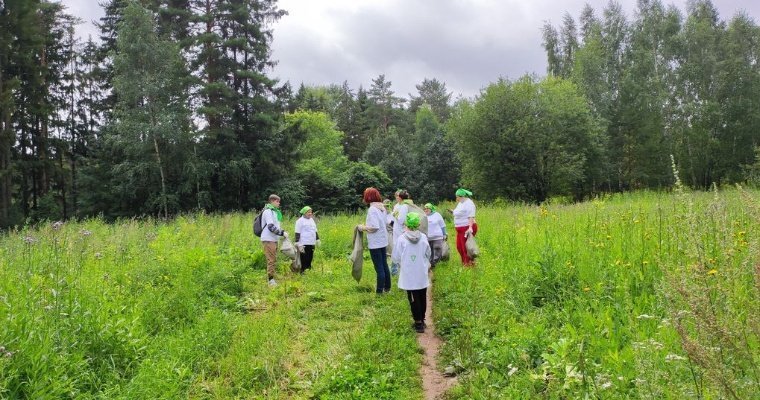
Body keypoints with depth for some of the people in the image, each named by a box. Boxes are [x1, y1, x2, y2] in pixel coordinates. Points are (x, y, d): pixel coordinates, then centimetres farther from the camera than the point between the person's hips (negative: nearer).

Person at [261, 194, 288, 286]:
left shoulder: (275, 211, 18)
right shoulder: (268, 211, -12)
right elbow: (271, 226, -20)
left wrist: (282, 232, 7)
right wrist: (282, 233, -16)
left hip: (274, 239, 9)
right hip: (268, 239, -9)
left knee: (273, 260, 12)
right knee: (271, 260, -9)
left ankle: (270, 278, 18)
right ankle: (271, 280, -6)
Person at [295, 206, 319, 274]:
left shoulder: (312, 220, 17)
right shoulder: (300, 221, -6)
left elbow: (315, 231, 25)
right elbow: (297, 233, -10)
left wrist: (317, 239, 22)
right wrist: (298, 244, -15)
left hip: (312, 244, 7)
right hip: (304, 245, -7)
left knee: (310, 259, 11)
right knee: (304, 260, -5)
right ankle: (303, 272, 1)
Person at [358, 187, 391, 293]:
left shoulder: (372, 209, -19)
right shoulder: (382, 207, 8)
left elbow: (374, 227, -23)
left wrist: (363, 228, -9)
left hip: (375, 243, -8)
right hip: (383, 241, 9)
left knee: (379, 267, -1)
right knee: (384, 264, 17)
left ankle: (380, 290, 7)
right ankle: (387, 287, 27)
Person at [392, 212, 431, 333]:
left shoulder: (402, 239, -16)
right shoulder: (423, 237, -8)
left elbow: (396, 257, -8)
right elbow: (428, 254, 4)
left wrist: (401, 264, 13)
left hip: (409, 275, -3)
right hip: (422, 274, 3)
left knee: (414, 299, 6)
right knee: (422, 297, 16)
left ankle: (418, 323, 9)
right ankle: (422, 320, 28)